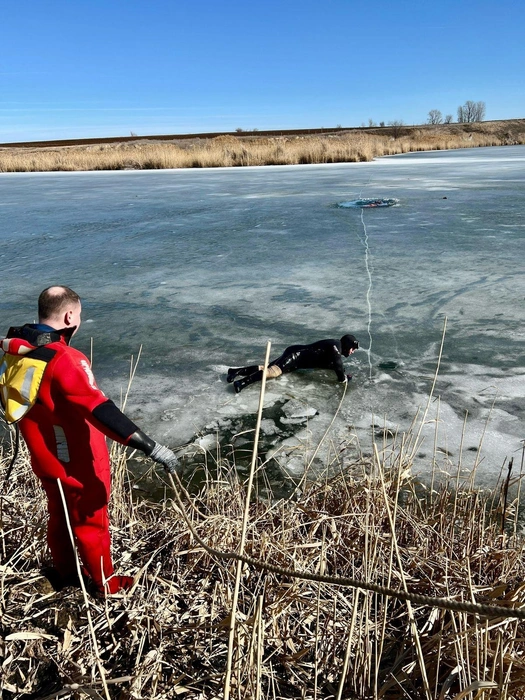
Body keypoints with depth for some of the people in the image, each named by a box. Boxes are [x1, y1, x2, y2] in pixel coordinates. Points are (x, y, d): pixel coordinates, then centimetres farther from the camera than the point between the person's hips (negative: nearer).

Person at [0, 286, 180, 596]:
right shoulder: (63, 360, -31)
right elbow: (102, 412, -39)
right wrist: (150, 447, -40)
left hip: (45, 459, 8)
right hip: (77, 464, -7)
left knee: (59, 516, 26)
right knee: (90, 522, 13)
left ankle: (65, 574, 47)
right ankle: (105, 583, 34)